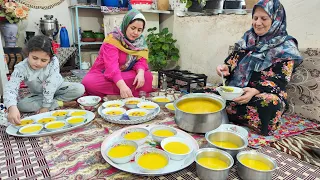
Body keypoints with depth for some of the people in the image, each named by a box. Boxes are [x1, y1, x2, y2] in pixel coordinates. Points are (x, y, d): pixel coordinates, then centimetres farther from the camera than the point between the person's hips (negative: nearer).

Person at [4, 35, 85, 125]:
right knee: (21, 105, -28)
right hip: (38, 94, 2)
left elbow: (51, 85, -29)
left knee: (80, 88, -23)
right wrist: (12, 107, -55)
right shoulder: (21, 68, -25)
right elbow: (10, 88, -35)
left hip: (57, 88, -2)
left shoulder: (54, 62, -29)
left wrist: (46, 106, -28)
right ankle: (62, 103, -23)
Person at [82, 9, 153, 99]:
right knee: (88, 82, -35)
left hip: (126, 76, 3)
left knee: (148, 76, -23)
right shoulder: (112, 39, -20)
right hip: (103, 74, -3)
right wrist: (122, 86, -49)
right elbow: (111, 66, -33)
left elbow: (141, 60, -8)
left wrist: (140, 73, -33)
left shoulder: (141, 42, -2)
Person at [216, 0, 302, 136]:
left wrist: (255, 91, -30)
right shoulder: (248, 38, 11)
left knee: (269, 104, -40)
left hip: (265, 94, -3)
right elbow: (234, 60, 11)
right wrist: (226, 68, -14)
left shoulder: (286, 47, -4)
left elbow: (279, 80, -12)